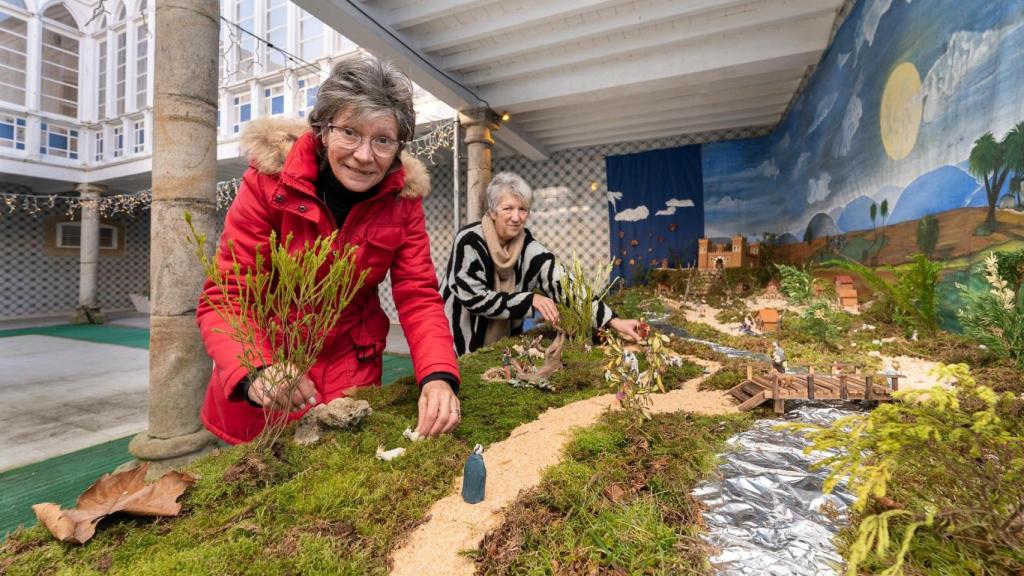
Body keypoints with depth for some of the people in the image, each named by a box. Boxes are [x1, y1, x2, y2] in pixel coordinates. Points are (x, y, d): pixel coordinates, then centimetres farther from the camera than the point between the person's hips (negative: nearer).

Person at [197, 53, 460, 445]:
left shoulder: (403, 196, -11)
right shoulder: (270, 177, -18)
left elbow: (417, 295, -14)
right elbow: (224, 298, -19)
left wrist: (438, 377, -31)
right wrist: (256, 374, -39)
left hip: (351, 372, 2)